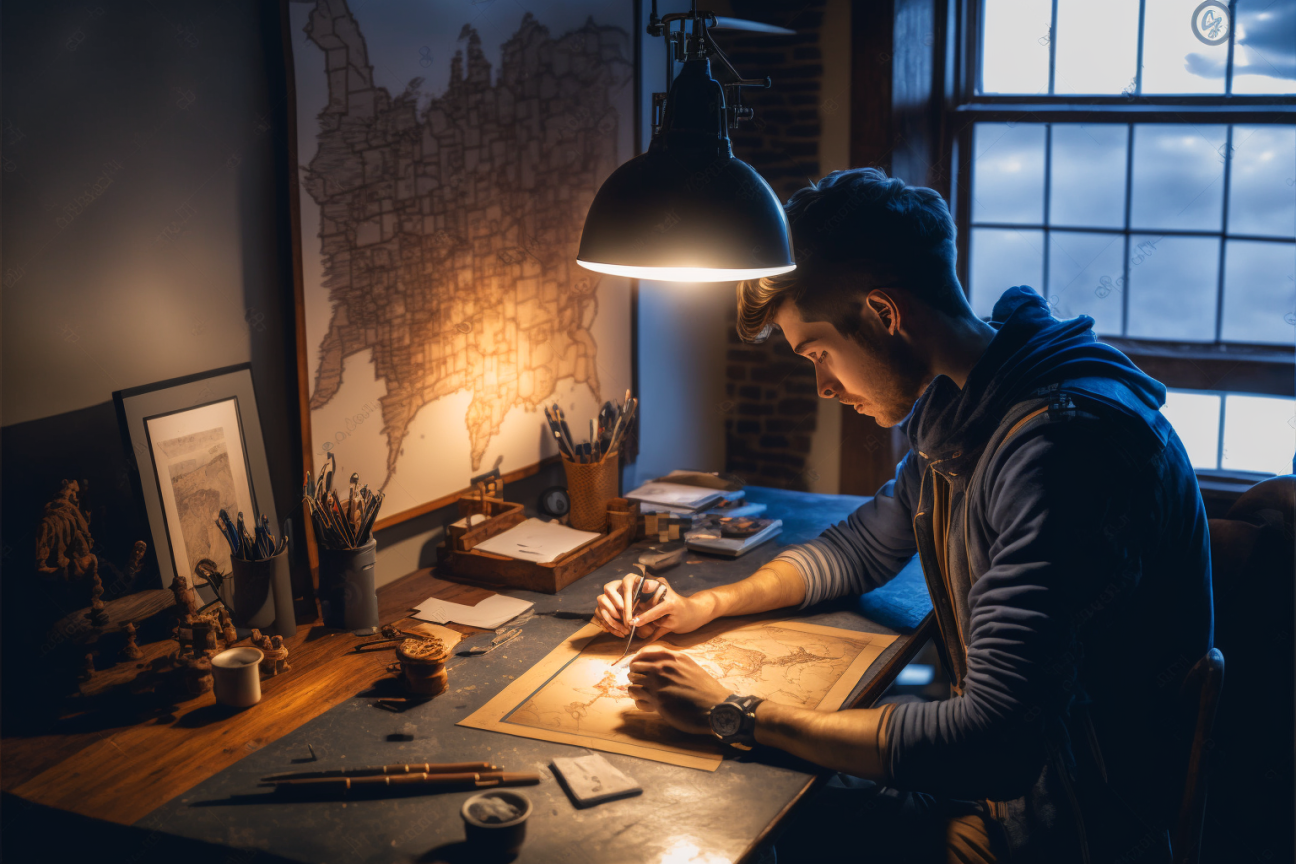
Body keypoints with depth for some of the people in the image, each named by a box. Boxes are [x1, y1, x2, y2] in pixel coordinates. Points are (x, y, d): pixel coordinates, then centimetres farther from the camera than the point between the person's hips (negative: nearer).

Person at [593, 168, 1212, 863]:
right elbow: (863, 548, 21)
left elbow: (996, 745, -34)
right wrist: (705, 605, 7)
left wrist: (734, 716, -27)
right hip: (998, 772, 8)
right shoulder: (953, 409, 3)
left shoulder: (1064, 442, -30)